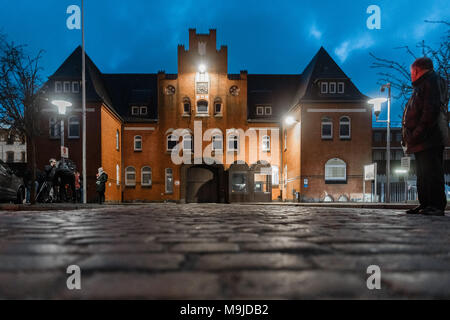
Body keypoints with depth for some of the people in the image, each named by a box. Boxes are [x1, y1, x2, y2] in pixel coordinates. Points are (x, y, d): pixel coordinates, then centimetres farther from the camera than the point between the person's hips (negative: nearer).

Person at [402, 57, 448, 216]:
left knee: (431, 171, -12)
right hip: (422, 140, 10)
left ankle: (437, 205, -12)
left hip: (429, 137, -10)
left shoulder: (431, 80, -2)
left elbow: (432, 109, -17)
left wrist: (418, 133, -22)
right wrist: (410, 136, 16)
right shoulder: (420, 86, 27)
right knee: (423, 173, 9)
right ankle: (425, 204, 12)